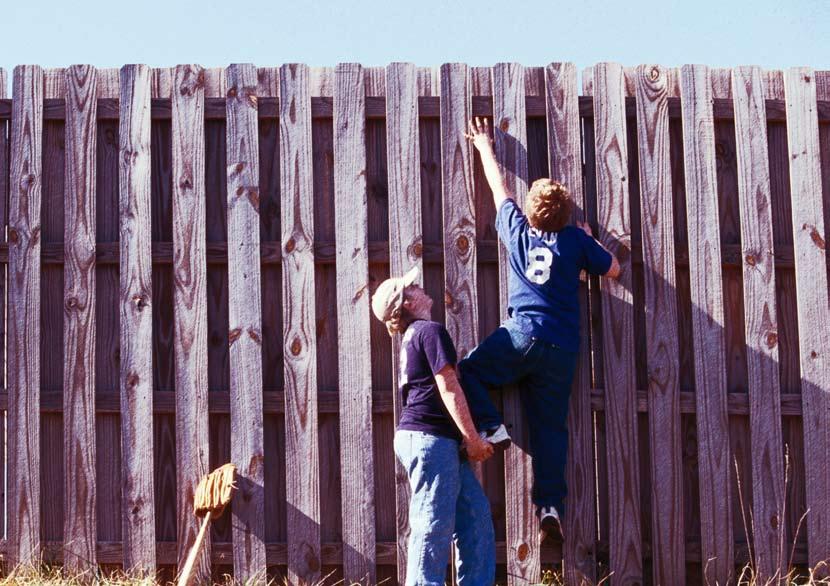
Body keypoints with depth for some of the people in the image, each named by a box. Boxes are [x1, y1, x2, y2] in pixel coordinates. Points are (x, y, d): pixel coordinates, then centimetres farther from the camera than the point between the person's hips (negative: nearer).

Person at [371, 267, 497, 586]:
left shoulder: (412, 337, 22)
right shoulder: (431, 330, -7)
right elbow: (448, 386, -14)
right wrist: (472, 437, -13)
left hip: (419, 436, 10)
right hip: (430, 437, -10)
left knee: (476, 514, 9)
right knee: (435, 523, -9)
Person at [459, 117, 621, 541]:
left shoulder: (518, 231, 8)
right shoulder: (576, 240, 7)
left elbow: (499, 189, 24)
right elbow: (613, 271, 18)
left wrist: (485, 148, 38)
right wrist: (590, 241, 31)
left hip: (521, 336, -2)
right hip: (562, 348, 2)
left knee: (467, 372, 13)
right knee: (550, 426, 3)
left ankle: (490, 427, -8)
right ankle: (550, 505, -4)